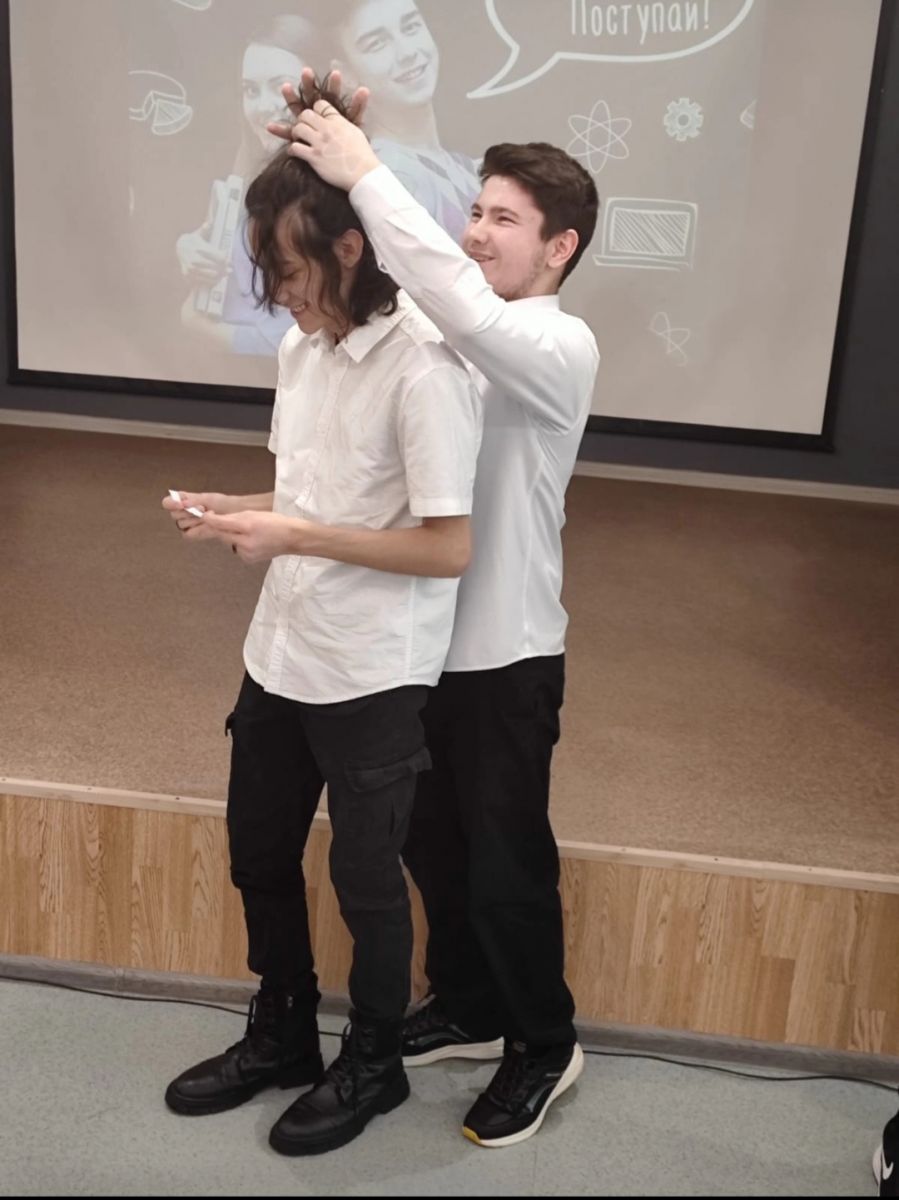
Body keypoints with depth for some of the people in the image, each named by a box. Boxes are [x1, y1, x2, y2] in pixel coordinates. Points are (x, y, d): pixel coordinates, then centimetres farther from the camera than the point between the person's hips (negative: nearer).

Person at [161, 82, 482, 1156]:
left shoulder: (425, 366, -21)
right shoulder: (303, 345, 3)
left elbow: (448, 548, -22)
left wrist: (292, 538, -22)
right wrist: (239, 514, -4)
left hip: (373, 674, -8)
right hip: (281, 653, 8)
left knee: (364, 877, 11)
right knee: (259, 856, 20)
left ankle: (373, 1065, 36)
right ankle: (280, 1036, 44)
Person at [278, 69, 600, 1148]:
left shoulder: (562, 349, -16)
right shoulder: (457, 333, 4)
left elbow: (464, 306, -37)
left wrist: (366, 173, -32)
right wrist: (319, 159, -15)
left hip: (505, 656, -7)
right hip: (426, 639, 7)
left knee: (505, 866, 8)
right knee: (429, 844, 20)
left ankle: (546, 1044, 32)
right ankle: (468, 1009, 43)